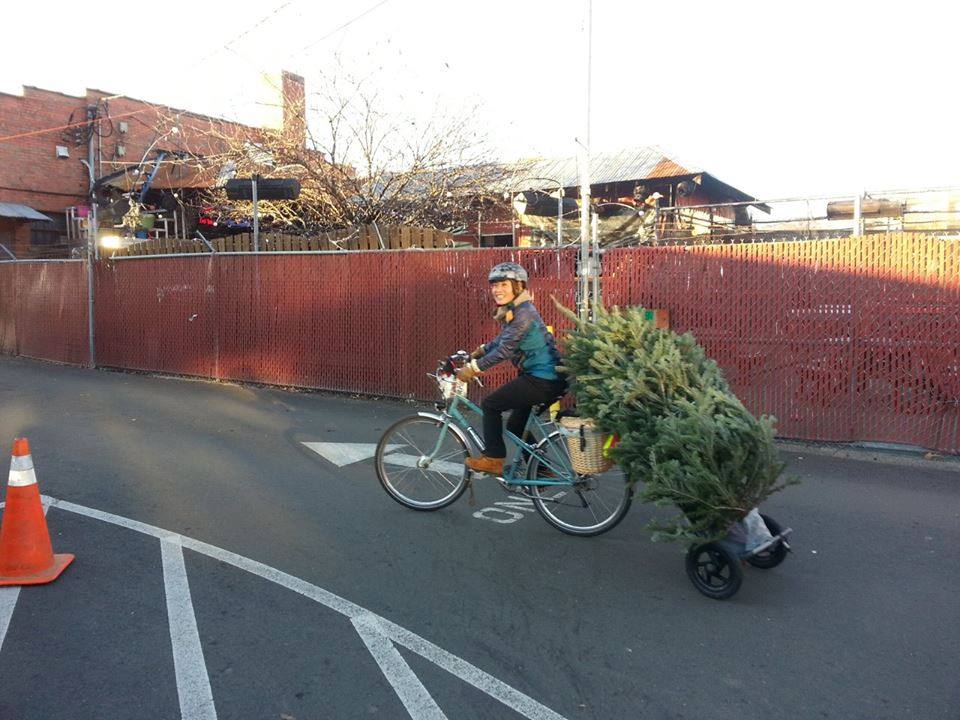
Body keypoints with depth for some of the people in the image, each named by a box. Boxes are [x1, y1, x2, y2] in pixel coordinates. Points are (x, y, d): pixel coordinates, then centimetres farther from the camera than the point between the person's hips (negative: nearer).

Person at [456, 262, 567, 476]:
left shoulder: (523, 312, -19)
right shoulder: (511, 311, 11)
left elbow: (505, 350, -23)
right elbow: (501, 340, 25)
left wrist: (473, 368, -19)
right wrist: (478, 352, 16)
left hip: (543, 380, -10)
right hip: (548, 377, 10)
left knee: (490, 404, -2)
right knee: (516, 426, 19)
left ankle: (493, 460, 7)